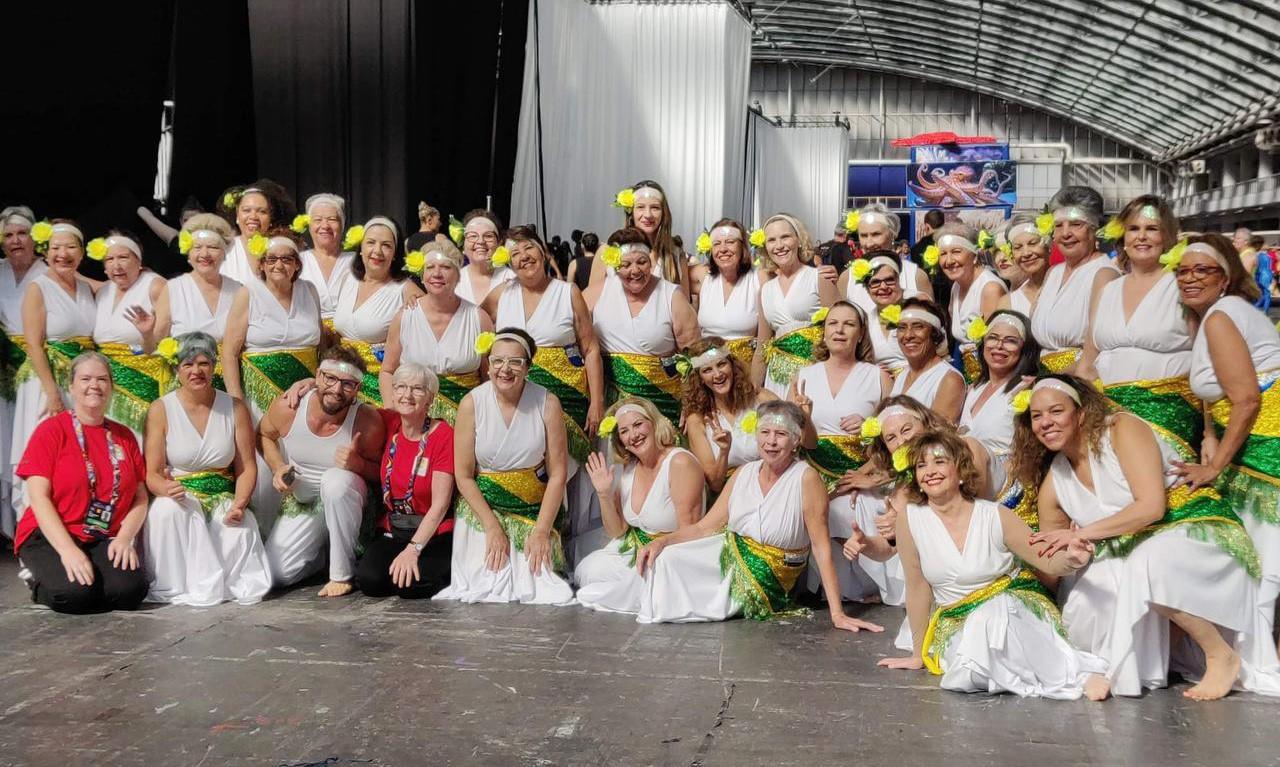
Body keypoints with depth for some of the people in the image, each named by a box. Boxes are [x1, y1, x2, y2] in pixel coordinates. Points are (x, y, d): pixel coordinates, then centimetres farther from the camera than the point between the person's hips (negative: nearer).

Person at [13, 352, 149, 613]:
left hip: (107, 539, 3)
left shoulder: (124, 436, 11)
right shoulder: (51, 430, -1)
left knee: (130, 589, -26)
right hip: (51, 537, -3)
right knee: (75, 591, -31)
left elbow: (140, 498, 7)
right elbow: (39, 497, -9)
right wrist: (68, 549, -21)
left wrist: (124, 538, -12)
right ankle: (40, 582, 4)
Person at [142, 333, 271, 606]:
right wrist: (167, 488, -32)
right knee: (167, 510, -36)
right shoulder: (161, 409, -2)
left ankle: (240, 584, -5)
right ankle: (172, 587, -20)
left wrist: (239, 503, -18)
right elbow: (152, 473, -7)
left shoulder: (235, 408, 5)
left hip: (223, 499, 1)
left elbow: (247, 468, 3)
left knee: (243, 527, -32)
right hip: (178, 496, -1)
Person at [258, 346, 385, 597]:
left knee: (336, 479, -39)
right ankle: (322, 551, 26)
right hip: (300, 504, 3)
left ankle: (342, 574, -22)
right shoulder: (287, 408, -17)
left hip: (344, 497, -3)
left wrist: (357, 464, -33)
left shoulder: (367, 421, -23)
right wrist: (277, 468, -10)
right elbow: (264, 435, 7)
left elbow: (380, 473, -11)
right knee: (275, 575, -9)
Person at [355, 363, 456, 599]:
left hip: (433, 534, -4)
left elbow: (440, 503, -15)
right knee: (369, 580, -23)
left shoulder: (443, 435, -11)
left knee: (408, 586, -27)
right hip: (390, 531, 4)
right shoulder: (388, 423, 2)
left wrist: (413, 549, -23)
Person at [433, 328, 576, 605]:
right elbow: (463, 476, -6)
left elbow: (558, 473, -6)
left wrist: (542, 530, -11)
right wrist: (493, 526, -13)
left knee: (537, 588, -13)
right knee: (488, 586, -13)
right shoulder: (472, 403, -9)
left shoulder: (547, 404, -9)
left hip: (535, 508, 0)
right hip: (482, 506, 0)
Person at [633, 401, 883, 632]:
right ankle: (659, 620, 16)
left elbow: (822, 549, -19)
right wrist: (662, 541, -18)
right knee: (666, 559, -13)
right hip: (726, 556, 5)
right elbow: (706, 527, -1)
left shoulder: (806, 478, -18)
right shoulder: (744, 473, -1)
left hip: (766, 580, -5)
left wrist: (837, 614, -23)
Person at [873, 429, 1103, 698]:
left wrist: (1070, 559, -31)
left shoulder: (996, 517, -9)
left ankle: (1067, 673, -19)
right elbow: (918, 588, 0)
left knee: (994, 614, -36)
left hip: (1011, 608, -1)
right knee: (969, 674, -31)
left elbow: (1048, 562, -6)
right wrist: (919, 654, 6)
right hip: (958, 626, 2)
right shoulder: (910, 519, -8)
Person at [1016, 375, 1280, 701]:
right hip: (1134, 555, 5)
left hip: (1195, 528, -5)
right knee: (1082, 606, -23)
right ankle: (1116, 663, 6)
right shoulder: (1052, 485, 4)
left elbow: (1151, 506, -24)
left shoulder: (1122, 429, -13)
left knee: (1151, 563, -37)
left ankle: (1223, 656, -15)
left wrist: (1082, 533, -24)